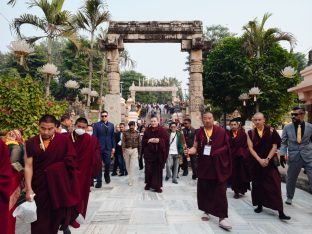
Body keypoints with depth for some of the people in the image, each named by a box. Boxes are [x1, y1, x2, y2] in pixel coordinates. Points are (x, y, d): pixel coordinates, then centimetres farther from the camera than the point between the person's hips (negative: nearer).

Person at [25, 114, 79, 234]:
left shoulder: (64, 139, -8)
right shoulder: (31, 142, -4)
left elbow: (70, 161, -9)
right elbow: (28, 166, -6)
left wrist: (53, 168, -6)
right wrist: (28, 188, -11)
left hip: (60, 184, -1)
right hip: (40, 184, 1)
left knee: (59, 212, 15)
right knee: (41, 216, 8)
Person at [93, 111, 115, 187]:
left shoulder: (111, 125, 9)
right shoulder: (96, 125, 0)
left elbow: (112, 137, 10)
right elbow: (94, 137, -5)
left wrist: (113, 147, 7)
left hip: (108, 148, 2)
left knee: (108, 164, 4)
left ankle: (107, 175, 33)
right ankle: (99, 181, 16)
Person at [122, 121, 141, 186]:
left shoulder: (137, 134, 3)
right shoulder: (125, 133, 1)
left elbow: (139, 143, 7)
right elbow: (123, 142, -4)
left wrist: (139, 152, 6)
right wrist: (123, 151, -15)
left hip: (134, 150, -1)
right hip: (126, 150, 1)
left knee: (132, 166, -8)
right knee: (127, 165, 10)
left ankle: (131, 180, -3)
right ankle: (130, 177, 28)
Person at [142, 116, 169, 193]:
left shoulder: (163, 130, -1)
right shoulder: (147, 130, 6)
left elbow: (166, 141, -4)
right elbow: (143, 141, 8)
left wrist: (159, 140, -19)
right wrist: (149, 140, -11)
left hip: (159, 153, -2)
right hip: (149, 153, 2)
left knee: (158, 170, 2)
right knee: (148, 169, 2)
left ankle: (157, 186, 13)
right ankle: (148, 184, 22)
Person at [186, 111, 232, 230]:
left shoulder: (221, 131, -2)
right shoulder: (199, 132, 3)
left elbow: (227, 145, 0)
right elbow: (196, 147, 2)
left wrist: (217, 152, -10)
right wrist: (190, 151, -18)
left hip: (219, 166, -2)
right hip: (204, 166, 2)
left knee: (220, 192, -2)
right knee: (204, 189, 9)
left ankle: (222, 218, 3)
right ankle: (207, 211, 29)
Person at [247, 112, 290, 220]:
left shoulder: (271, 131, -3)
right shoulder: (250, 133, 0)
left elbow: (274, 147, -5)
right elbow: (251, 148, -4)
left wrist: (267, 159, -14)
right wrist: (259, 160, -15)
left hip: (269, 162, -2)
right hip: (256, 162, 2)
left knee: (274, 186, -5)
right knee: (258, 185, 10)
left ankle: (280, 212, -2)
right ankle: (259, 205, 26)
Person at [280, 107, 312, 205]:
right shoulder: (287, 128, -1)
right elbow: (283, 142, 4)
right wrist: (282, 155, -3)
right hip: (294, 157, 1)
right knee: (291, 179, 12)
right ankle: (289, 197, 34)